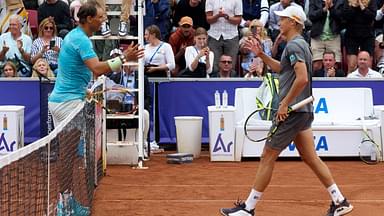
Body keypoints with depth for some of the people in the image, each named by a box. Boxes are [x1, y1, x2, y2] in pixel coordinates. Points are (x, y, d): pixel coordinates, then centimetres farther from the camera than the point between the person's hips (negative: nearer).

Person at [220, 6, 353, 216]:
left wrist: (285, 104, -21)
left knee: (267, 157, -3)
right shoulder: (299, 44, 16)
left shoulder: (294, 45, -15)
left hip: (292, 111, -10)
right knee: (310, 158, 11)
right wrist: (261, 55, 21)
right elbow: (281, 68, 31)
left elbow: (302, 78, -26)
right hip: (303, 111, 10)